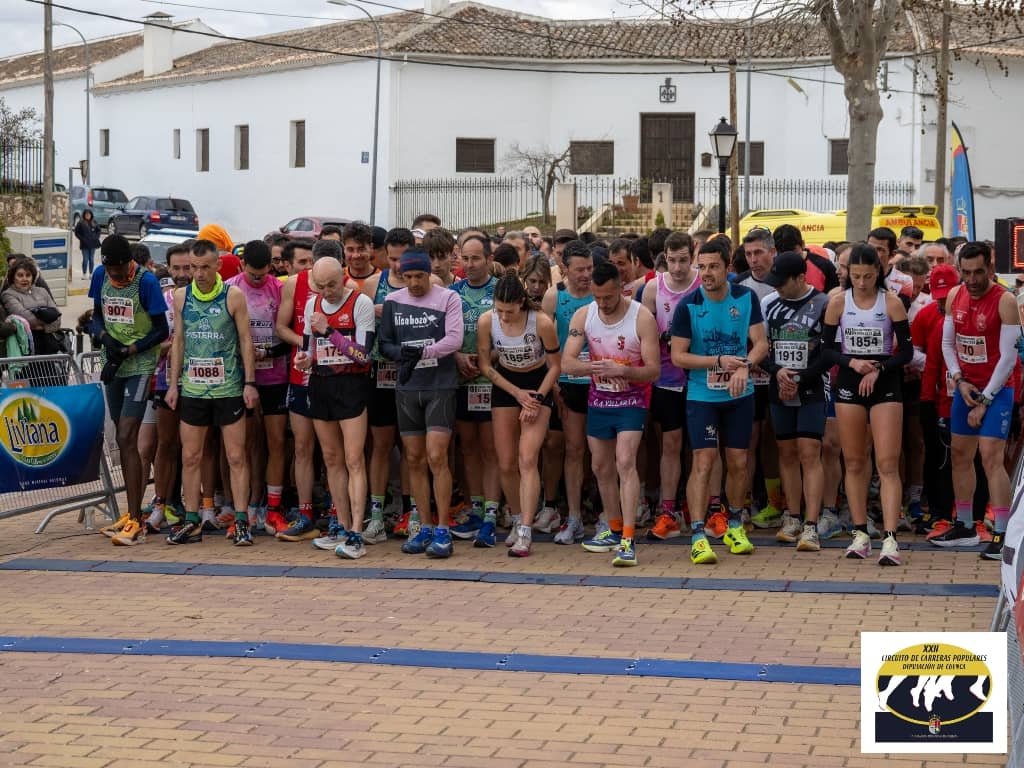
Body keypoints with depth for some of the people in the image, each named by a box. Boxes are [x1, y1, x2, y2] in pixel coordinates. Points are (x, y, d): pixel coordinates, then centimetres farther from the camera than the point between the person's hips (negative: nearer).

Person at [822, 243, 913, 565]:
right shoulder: (838, 302, 0)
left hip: (886, 384, -2)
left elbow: (907, 351, -3)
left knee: (887, 464, -9)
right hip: (849, 384, 2)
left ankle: (890, 539, -15)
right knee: (854, 462, 8)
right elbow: (827, 350, 3)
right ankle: (861, 535, 17)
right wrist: (851, 362, -14)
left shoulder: (891, 302, -4)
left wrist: (878, 369, -16)